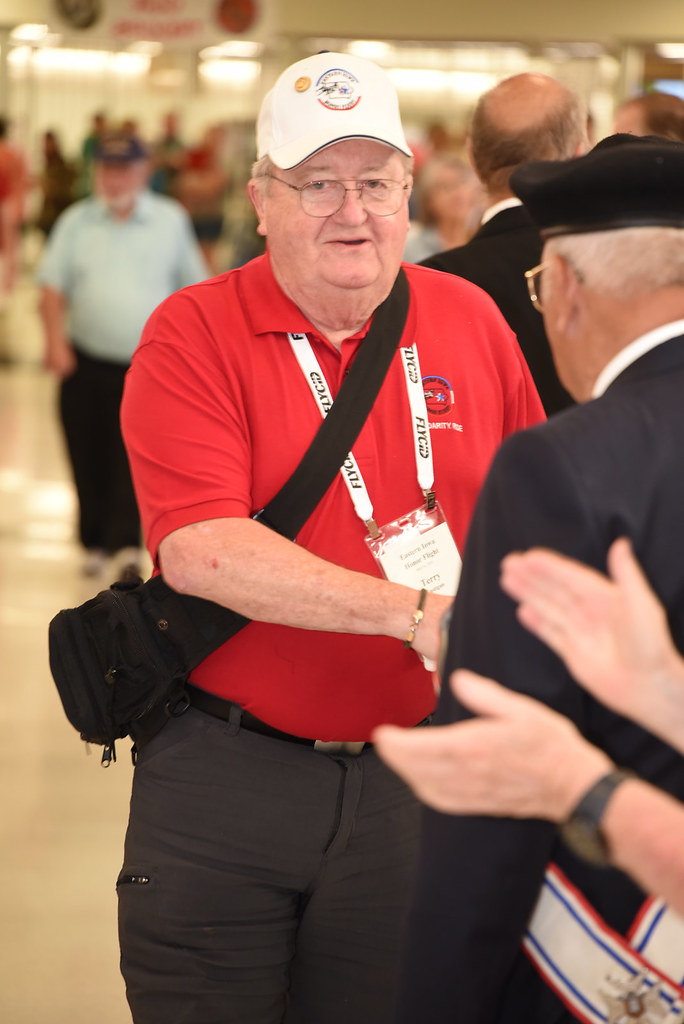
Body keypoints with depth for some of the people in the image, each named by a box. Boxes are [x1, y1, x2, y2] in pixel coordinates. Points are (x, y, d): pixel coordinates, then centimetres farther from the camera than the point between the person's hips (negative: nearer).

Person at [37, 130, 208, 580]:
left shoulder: (171, 221, 5)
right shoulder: (76, 222, 6)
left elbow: (193, 287, 10)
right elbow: (53, 286, 2)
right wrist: (55, 339, -13)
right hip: (86, 363, 2)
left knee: (134, 457, -13)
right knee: (90, 460, 6)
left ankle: (127, 544, -15)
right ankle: (96, 543, 19)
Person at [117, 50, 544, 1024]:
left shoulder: (471, 321, 4)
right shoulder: (194, 334, -8)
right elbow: (198, 549, -20)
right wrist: (412, 613, -26)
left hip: (409, 780, 3)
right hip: (225, 781, -3)